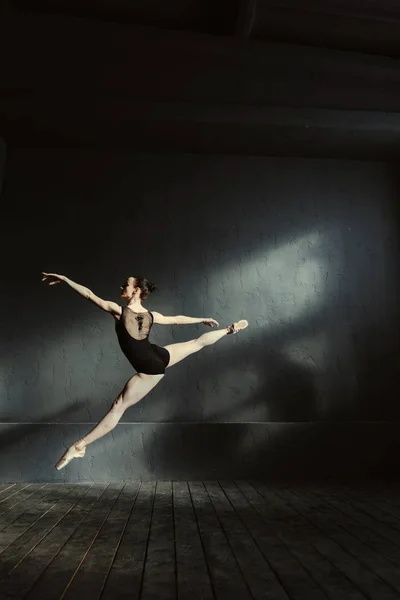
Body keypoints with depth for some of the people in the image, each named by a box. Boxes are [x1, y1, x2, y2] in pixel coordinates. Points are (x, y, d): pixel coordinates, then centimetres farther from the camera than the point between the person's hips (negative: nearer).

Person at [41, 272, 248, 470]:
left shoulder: (118, 310, -11)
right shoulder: (151, 315, 5)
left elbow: (89, 294, -8)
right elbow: (177, 320, 17)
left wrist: (65, 279, 0)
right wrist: (204, 319, 32)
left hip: (150, 370, -5)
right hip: (162, 356, 5)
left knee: (119, 406, -6)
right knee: (198, 342, 26)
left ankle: (79, 446, -3)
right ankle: (230, 329, 42)